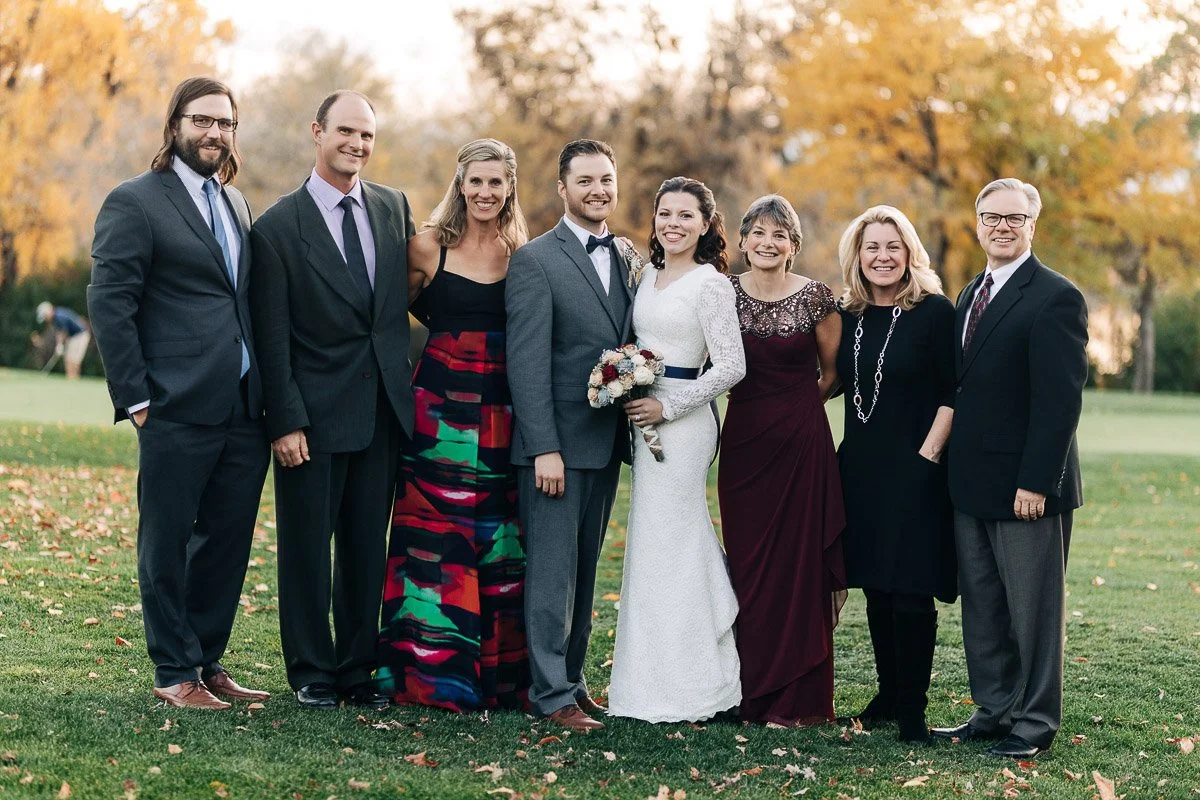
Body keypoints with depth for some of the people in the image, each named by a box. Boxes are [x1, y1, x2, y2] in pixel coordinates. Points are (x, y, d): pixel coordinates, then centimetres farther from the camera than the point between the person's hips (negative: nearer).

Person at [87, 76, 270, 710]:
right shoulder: (134, 203, -4)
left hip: (243, 413, 7)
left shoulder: (236, 204, 17)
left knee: (227, 543, 10)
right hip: (178, 413, -6)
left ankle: (207, 662, 22)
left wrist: (265, 393, 12)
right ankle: (174, 674, 13)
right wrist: (136, 399, -12)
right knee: (167, 546, 3)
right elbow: (109, 305, -8)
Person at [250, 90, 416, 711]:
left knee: (367, 548, 11)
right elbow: (272, 338, -8)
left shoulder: (394, 207, 8)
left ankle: (357, 668, 23)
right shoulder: (278, 227, -7)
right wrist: (285, 422, -13)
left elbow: (412, 288, 16)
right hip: (315, 415, -4)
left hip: (383, 409, 4)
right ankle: (311, 673, 18)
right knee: (307, 548, 5)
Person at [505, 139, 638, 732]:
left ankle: (571, 680, 19)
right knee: (552, 571, -3)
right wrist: (545, 448, -18)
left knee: (584, 570, 12)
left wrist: (636, 421, 4)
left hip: (606, 443, 7)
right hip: (556, 443, -6)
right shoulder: (535, 261, -8)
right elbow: (527, 362, -13)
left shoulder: (625, 259, 12)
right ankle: (551, 693, 3)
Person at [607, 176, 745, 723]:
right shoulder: (650, 278, 13)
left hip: (680, 423, -8)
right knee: (684, 541, 12)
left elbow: (731, 366, -16)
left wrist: (665, 407, -17)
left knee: (664, 545, -4)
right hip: (648, 420, 8)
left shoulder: (709, 283, -11)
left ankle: (674, 692, 5)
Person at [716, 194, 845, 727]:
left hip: (800, 440, -3)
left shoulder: (814, 297, -4)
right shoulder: (725, 293, 3)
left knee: (798, 563, 0)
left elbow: (832, 373, 7)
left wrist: (793, 403, 8)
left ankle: (798, 698, 8)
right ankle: (754, 690, 16)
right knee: (747, 563, 5)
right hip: (742, 440, 3)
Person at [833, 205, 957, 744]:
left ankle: (912, 709, 3)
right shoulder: (848, 316, 9)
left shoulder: (935, 311, -6)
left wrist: (928, 454, -14)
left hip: (914, 471, -5)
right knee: (875, 590, 10)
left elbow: (952, 394, -8)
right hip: (860, 471, 6)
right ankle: (888, 695, 21)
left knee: (910, 593, -6)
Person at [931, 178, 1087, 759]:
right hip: (972, 483, 8)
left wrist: (1035, 483, -21)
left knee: (1033, 607, 3)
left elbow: (1060, 400, -17)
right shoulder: (973, 293, 14)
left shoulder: (1055, 298, -12)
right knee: (981, 606, 13)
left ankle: (1035, 722, 13)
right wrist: (955, 467, 11)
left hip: (1026, 486, -8)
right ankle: (995, 711, 23)